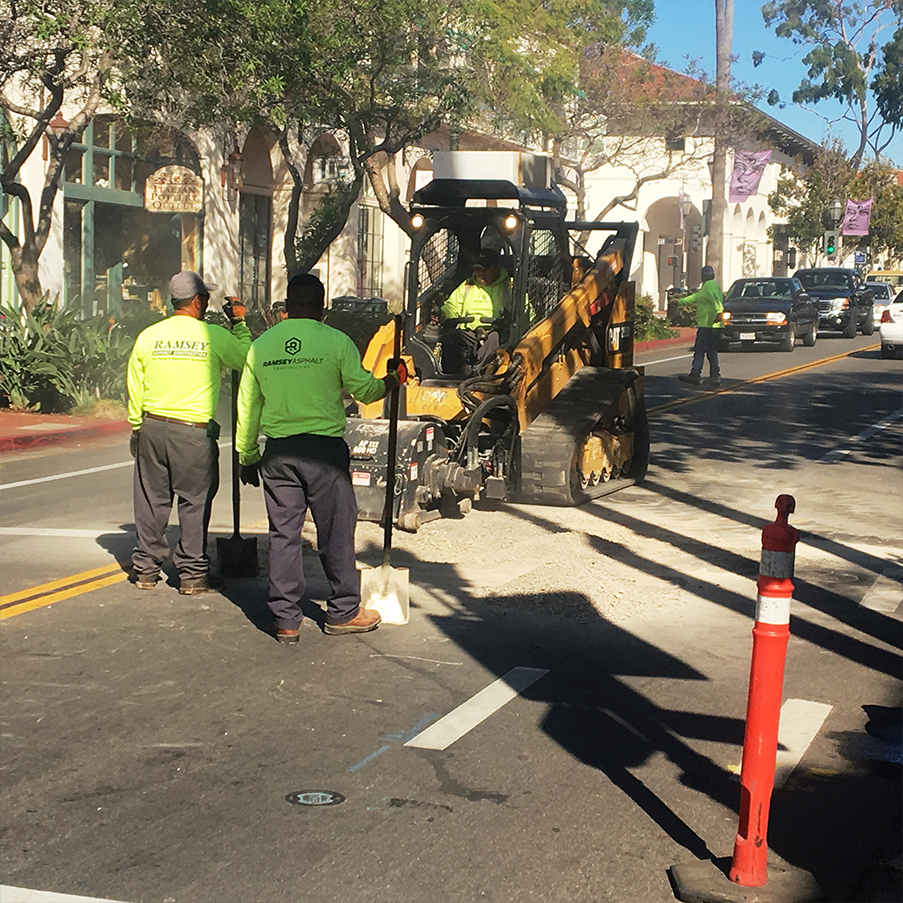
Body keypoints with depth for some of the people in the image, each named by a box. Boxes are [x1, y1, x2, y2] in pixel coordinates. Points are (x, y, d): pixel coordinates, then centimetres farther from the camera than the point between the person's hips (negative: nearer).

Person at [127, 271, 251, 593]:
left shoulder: (148, 336, 3)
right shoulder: (215, 336, -7)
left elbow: (135, 388, 8)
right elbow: (246, 361, 9)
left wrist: (136, 427, 18)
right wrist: (239, 323, 17)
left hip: (152, 427, 4)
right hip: (194, 433, -3)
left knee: (151, 500, 12)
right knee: (195, 502, 6)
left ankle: (146, 569, 20)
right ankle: (193, 573, 9)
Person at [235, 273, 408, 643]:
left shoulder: (261, 345, 4)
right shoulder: (336, 341, -6)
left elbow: (248, 407, 9)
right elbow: (364, 390, 1)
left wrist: (247, 456, 19)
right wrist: (393, 379, 23)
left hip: (278, 452, 3)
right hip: (324, 448, -3)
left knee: (283, 534, 7)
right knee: (336, 533, 8)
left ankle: (285, 620, 10)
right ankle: (343, 613, 17)